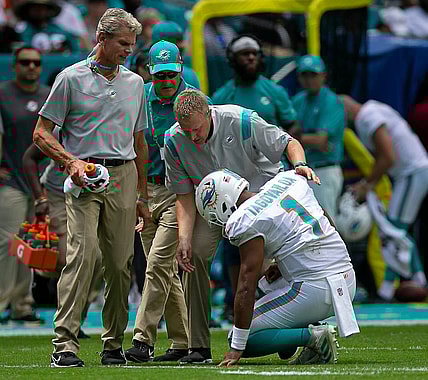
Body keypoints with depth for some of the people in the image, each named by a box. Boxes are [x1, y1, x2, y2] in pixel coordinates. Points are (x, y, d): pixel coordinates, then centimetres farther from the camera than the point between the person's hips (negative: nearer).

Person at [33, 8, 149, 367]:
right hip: (84, 176, -4)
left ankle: (114, 344, 10)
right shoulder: (72, 78, 3)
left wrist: (142, 195, 20)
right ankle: (65, 344, -21)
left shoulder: (135, 83, 17)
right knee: (83, 254, -18)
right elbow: (42, 133, 2)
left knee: (121, 262, 0)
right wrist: (71, 161, -14)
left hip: (123, 177, 4)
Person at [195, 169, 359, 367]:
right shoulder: (288, 179, 11)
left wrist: (237, 348, -10)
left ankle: (312, 336, -13)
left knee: (246, 340, 1)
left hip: (315, 290, -8)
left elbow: (247, 287, -13)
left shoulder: (247, 222, -12)